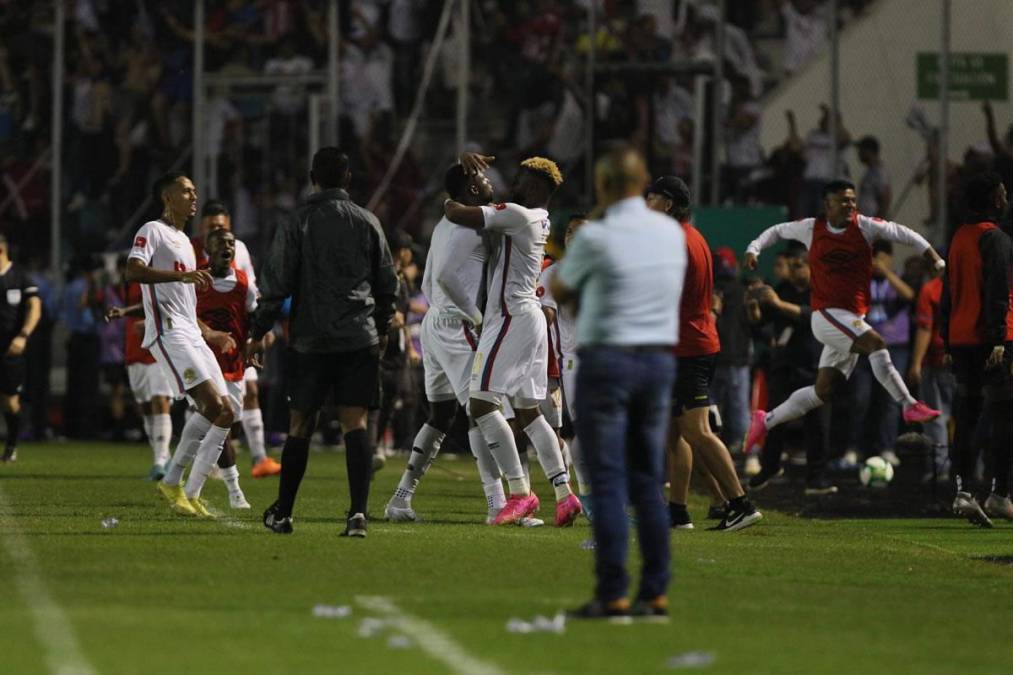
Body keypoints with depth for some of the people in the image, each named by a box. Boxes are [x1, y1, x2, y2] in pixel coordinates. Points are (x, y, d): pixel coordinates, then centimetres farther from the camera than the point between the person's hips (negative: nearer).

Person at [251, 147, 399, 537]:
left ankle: (282, 514, 17)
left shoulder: (296, 224, -1)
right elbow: (388, 283, 12)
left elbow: (276, 285, -4)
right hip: (359, 339, 1)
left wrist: (258, 333, 5)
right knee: (355, 423, -3)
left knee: (300, 425, 9)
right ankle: (358, 512, -18)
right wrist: (382, 329, 27)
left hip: (309, 340, -1)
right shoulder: (367, 223, 6)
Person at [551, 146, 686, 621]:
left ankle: (612, 595, -7)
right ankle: (656, 593, 7)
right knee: (648, 482, 9)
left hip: (607, 359, -5)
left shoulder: (595, 237, -10)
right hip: (660, 359, 5)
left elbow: (560, 292, 5)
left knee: (609, 483, -3)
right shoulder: (671, 232, 6)